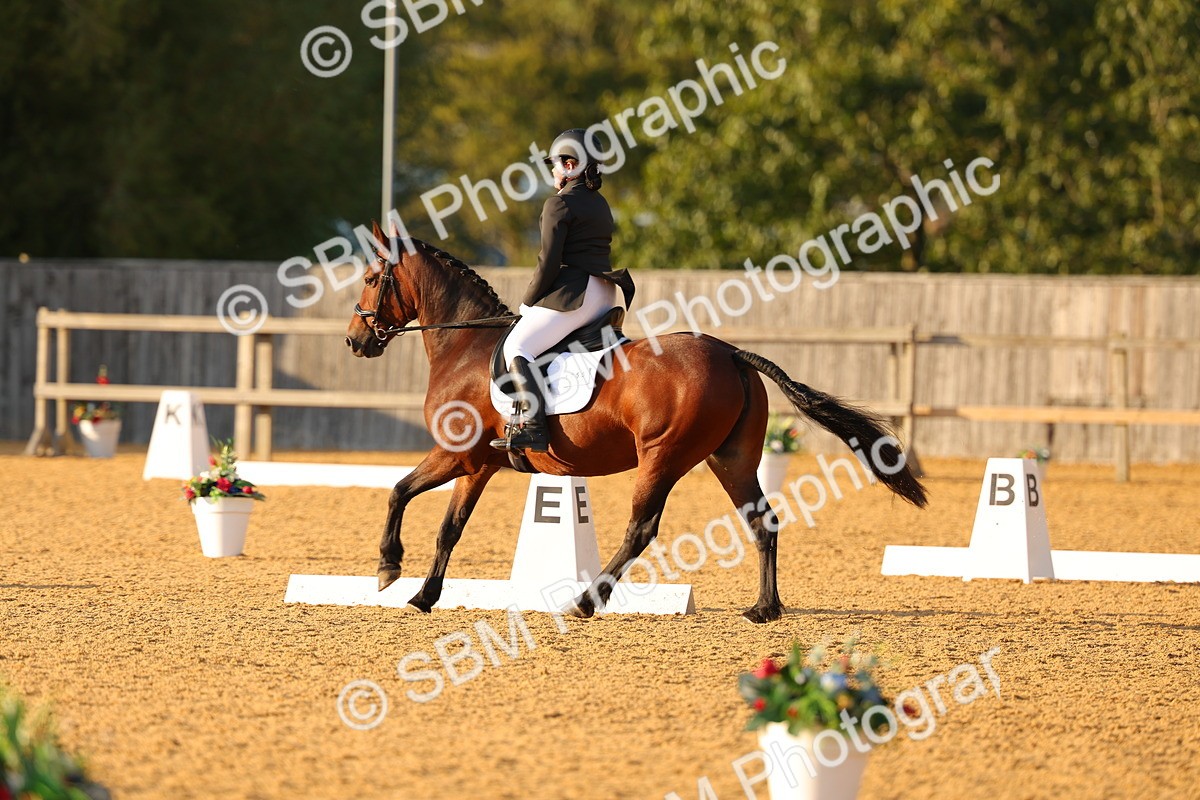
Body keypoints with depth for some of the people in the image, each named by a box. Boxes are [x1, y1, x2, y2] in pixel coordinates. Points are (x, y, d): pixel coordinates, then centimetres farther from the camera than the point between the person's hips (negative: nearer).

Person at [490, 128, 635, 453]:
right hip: (606, 296, 10)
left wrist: (528, 302, -2)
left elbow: (549, 263, -14)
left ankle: (533, 426, -28)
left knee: (517, 347, -13)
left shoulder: (559, 203, -9)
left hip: (573, 292, -10)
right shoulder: (600, 204, 18)